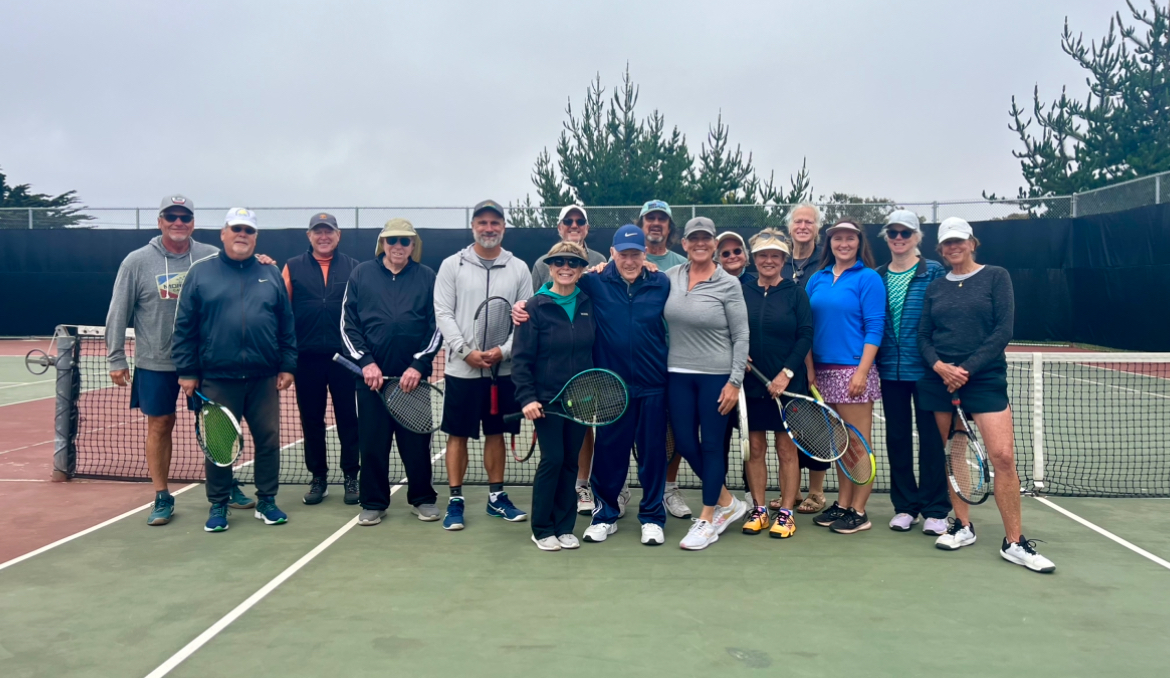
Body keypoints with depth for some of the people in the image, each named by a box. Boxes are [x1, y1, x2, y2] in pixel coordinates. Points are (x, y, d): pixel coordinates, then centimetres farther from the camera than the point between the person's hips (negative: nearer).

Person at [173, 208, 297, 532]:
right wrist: (187, 371, -3)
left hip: (264, 378, 2)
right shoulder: (200, 272, 2)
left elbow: (286, 326, 9)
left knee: (268, 439, 8)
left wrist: (288, 366, 3)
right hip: (217, 378, -2)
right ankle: (218, 505, 20)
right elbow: (184, 328, 1)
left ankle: (266, 500, 22)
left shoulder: (270, 274, 8)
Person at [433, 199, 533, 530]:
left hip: (503, 368, 2)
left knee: (496, 433, 12)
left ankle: (496, 497, 23)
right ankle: (455, 500, 13)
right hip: (461, 368, -2)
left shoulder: (519, 268, 4)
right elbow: (443, 314, -4)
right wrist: (466, 352, -15)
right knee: (458, 434, 4)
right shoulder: (452, 265, 1)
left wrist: (503, 351, -13)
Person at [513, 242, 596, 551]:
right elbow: (521, 358, -9)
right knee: (552, 460, -3)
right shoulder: (536, 306, -8)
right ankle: (542, 529, 13)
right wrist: (526, 397, -16)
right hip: (547, 398, -4)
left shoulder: (588, 304, 3)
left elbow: (594, 349, 10)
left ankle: (565, 527, 22)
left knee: (570, 462, 9)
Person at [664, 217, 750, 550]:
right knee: (684, 443, 8)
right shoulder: (671, 277, 4)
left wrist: (735, 381, -10)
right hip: (678, 374, 4)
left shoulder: (729, 284, -6)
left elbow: (741, 336, -5)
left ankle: (707, 520, 18)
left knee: (711, 444, 3)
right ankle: (727, 502, 29)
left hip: (716, 376, -4)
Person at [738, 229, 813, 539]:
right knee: (755, 447, 7)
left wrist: (786, 373, -13)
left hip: (787, 383, -2)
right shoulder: (741, 292, 5)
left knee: (787, 448, 3)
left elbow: (805, 337, -5)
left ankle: (786, 513, 12)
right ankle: (758, 510, 17)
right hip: (751, 382, 2)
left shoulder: (795, 293, 0)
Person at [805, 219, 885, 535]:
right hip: (823, 370, 5)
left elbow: (874, 328, -9)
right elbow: (807, 327, 12)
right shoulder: (817, 279, 12)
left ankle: (858, 511, 8)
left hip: (852, 370, -5)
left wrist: (862, 372, -16)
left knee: (857, 443, 0)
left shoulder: (868, 278, -3)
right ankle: (842, 503, 21)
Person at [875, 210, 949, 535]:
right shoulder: (877, 277, 8)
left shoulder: (934, 272, -2)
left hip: (925, 369, -4)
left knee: (930, 437, 2)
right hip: (890, 370, 4)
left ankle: (935, 510, 13)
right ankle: (905, 506, 22)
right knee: (896, 438, 10)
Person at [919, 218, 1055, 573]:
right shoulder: (935, 287, 11)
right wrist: (940, 366, -12)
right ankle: (963, 526, 23)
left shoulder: (996, 276, 1)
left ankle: (1014, 543, 1)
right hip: (941, 380, 4)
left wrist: (966, 369, -14)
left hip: (985, 379, -3)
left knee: (1003, 457, -11)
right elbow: (923, 336, 7)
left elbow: (1003, 330, -7)